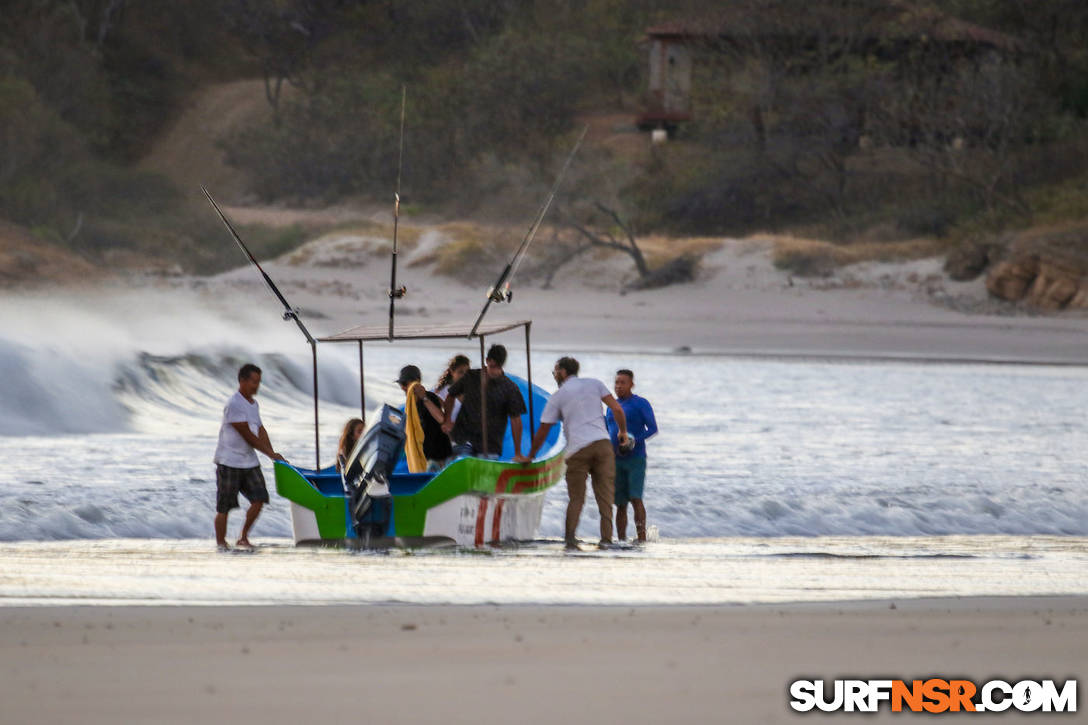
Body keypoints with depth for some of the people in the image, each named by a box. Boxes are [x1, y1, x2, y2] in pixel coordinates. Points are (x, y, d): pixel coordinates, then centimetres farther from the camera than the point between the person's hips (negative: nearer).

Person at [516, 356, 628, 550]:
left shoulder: (558, 397, 9)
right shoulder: (593, 384, 13)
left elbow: (543, 430, 11)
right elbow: (617, 409, 6)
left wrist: (530, 456, 21)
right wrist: (623, 432, 22)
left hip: (577, 449, -1)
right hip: (602, 443, 1)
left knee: (576, 498, 4)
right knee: (604, 494, 4)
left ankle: (570, 536, -12)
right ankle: (606, 538, -4)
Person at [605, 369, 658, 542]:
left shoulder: (641, 404, -1)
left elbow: (653, 429, -7)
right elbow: (607, 433, 23)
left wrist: (635, 441, -20)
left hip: (636, 458, -5)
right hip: (616, 460, 5)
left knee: (635, 498, -17)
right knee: (620, 504, 3)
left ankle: (641, 536, -20)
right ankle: (621, 539, 4)